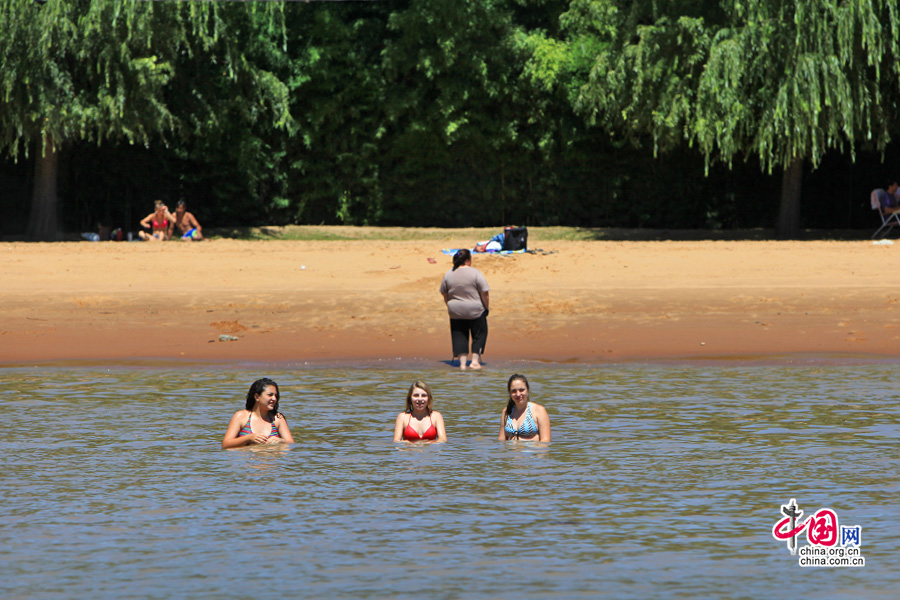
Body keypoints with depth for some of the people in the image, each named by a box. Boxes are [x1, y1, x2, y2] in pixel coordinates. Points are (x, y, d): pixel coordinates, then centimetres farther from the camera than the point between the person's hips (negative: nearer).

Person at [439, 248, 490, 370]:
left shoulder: (448, 274, 1)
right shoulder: (475, 273, -12)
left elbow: (444, 294, 9)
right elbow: (485, 293, -11)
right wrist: (486, 307, 1)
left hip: (455, 311, 3)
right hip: (475, 310, -3)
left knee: (459, 336, 10)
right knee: (479, 334, 11)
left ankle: (462, 362, 3)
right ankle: (475, 360, 6)